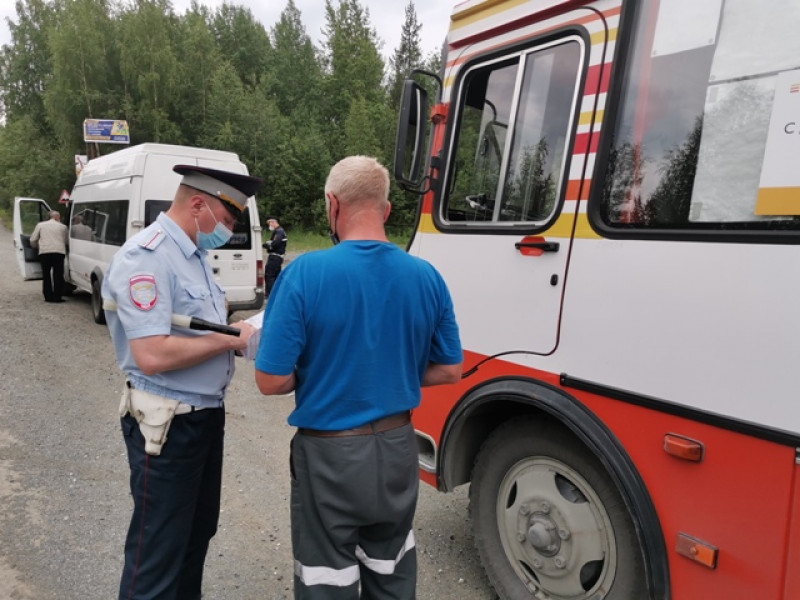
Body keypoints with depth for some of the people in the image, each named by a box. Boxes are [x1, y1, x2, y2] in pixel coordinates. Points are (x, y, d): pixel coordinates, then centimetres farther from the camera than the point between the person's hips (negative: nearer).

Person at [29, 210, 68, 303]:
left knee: (46, 275, 9)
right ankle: (57, 297, 1)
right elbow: (66, 241, 14)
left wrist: (37, 247, 32)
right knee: (58, 275, 2)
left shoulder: (40, 225, 14)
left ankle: (48, 296, 9)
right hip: (59, 252, -1)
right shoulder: (62, 227, 12)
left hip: (44, 252, 1)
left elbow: (33, 240, 13)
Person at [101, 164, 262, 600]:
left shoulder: (192, 253, 9)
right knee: (158, 549, 7)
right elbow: (152, 354, -29)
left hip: (206, 414, 9)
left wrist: (239, 329, -1)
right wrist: (230, 340, -20)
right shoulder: (147, 256, -21)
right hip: (167, 424, -9)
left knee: (199, 529, 23)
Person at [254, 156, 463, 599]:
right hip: (397, 452, 4)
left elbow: (272, 381, -17)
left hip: (329, 457, -4)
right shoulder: (426, 277, -6)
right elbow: (449, 371, 2)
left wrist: (315, 371, 3)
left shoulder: (305, 273, -18)